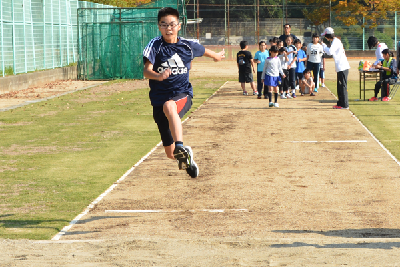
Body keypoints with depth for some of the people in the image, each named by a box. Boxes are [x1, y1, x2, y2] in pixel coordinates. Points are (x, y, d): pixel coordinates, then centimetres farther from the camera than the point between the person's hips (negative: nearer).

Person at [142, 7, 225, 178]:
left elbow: (203, 51, 25)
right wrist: (158, 76, -41)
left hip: (182, 94, -1)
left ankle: (180, 146, -55)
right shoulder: (155, 45, -5)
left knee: (169, 106, -41)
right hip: (159, 98, 1)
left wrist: (217, 56, 45)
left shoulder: (188, 46, 1)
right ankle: (187, 159, 42)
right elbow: (146, 71, -18)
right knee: (170, 153, 7)